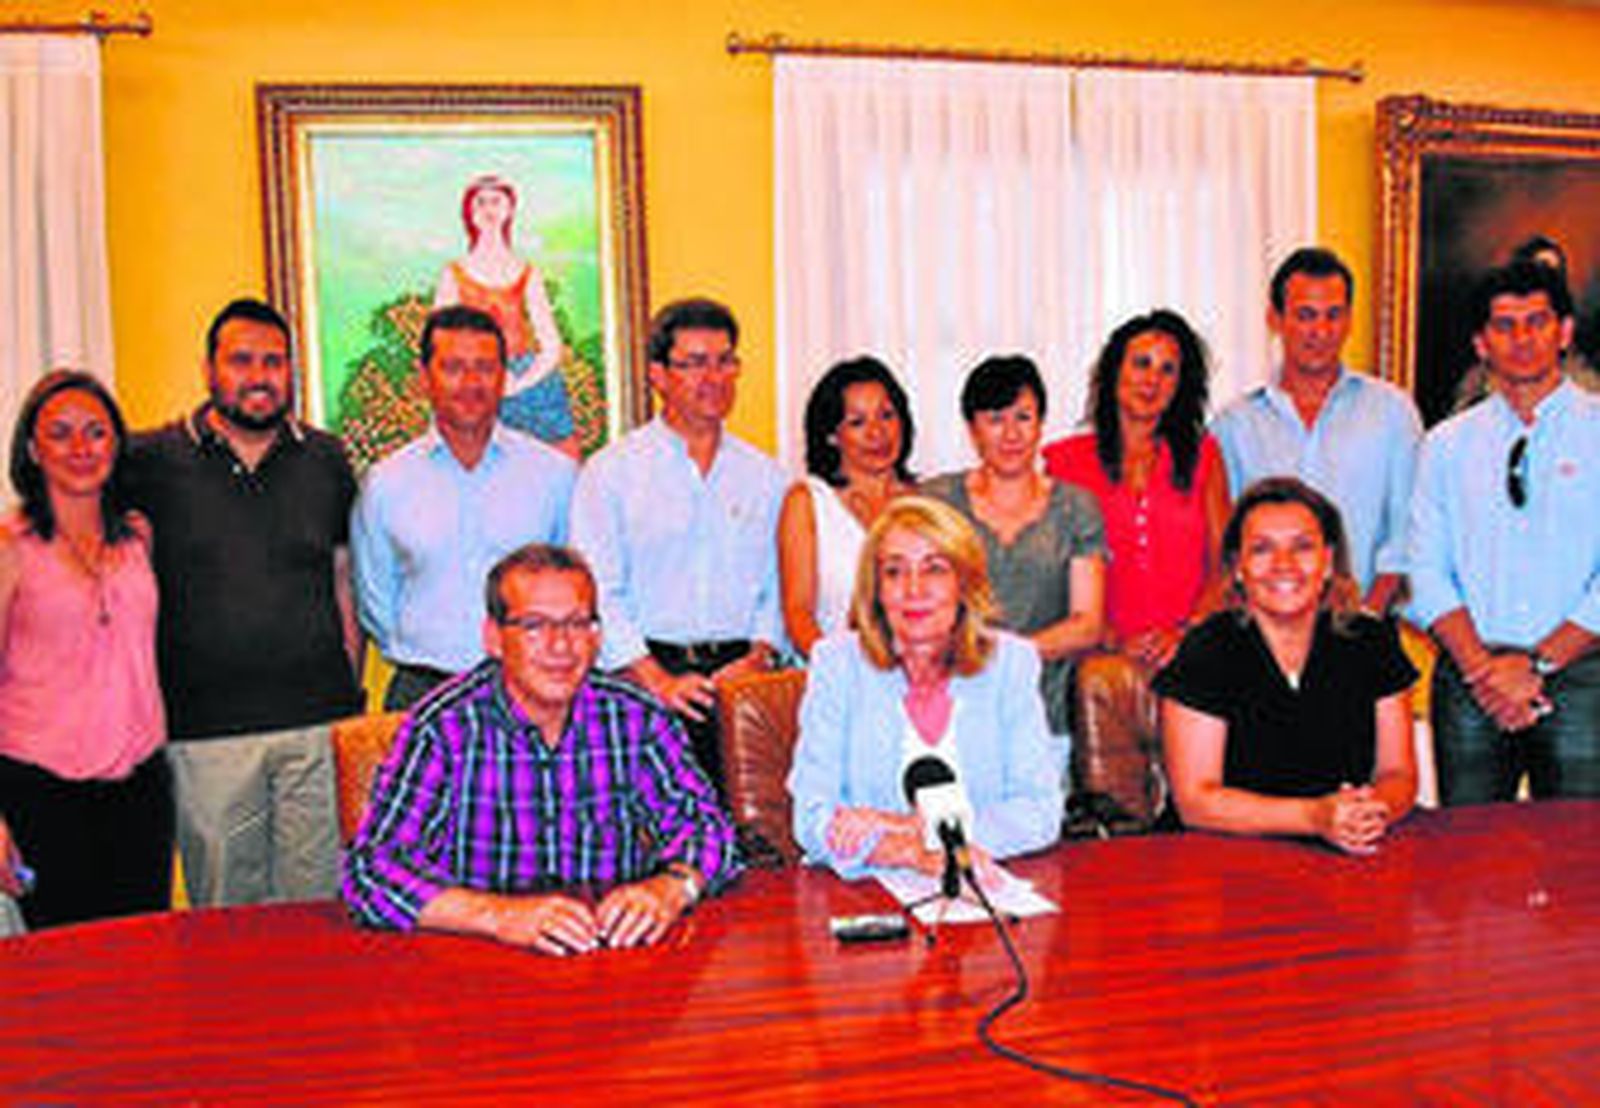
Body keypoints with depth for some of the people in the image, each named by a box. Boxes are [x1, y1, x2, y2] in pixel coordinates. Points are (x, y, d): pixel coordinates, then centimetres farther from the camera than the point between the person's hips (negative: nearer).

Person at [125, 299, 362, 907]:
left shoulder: (326, 460, 10)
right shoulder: (151, 461, 3)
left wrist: (352, 698, 9)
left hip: (320, 723, 2)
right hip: (204, 730, -1)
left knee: (322, 913, 7)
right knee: (225, 917, 7)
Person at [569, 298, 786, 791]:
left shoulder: (764, 475, 15)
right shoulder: (612, 470, 4)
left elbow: (777, 586, 14)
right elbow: (597, 596, -3)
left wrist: (758, 655, -3)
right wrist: (658, 680, -11)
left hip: (739, 677, 3)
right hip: (645, 678, -2)